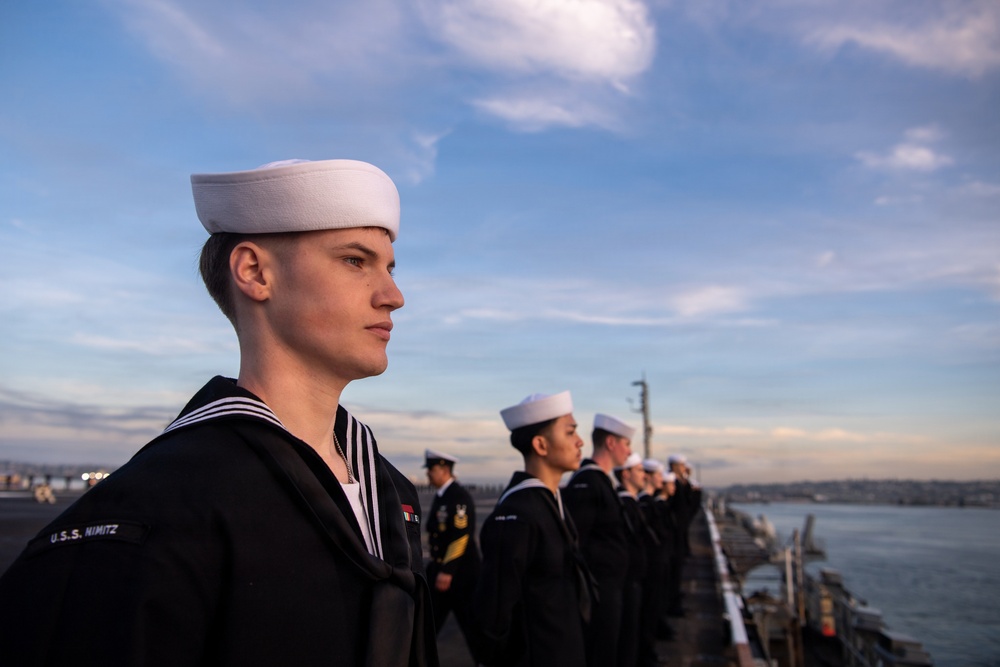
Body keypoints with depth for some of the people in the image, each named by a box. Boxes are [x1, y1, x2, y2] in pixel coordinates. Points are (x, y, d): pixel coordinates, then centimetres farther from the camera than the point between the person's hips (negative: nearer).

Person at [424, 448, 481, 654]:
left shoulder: (459, 497, -17)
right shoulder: (439, 496, 11)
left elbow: (461, 536, -22)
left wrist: (447, 571, -22)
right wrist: (436, 566, 17)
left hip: (461, 571, -9)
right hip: (439, 567, 9)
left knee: (470, 622, 2)